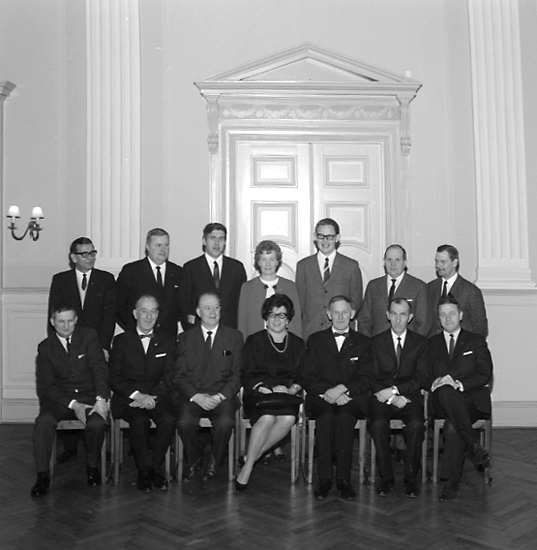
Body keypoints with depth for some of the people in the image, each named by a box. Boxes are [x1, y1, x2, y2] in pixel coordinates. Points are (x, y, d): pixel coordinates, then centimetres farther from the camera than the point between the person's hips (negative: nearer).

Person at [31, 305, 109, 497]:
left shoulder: (88, 335, 2)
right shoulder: (45, 347, 4)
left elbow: (100, 368, -7)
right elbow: (45, 385, -1)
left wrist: (101, 399, -22)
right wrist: (72, 404, -15)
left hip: (89, 397, -1)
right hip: (59, 399, 1)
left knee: (97, 424, -30)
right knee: (44, 421, -30)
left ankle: (92, 467, -2)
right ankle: (43, 475, -17)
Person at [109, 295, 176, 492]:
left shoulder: (167, 341, 12)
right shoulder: (121, 340, 8)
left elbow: (169, 377, 2)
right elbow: (115, 378, 0)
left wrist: (150, 397, -16)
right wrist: (136, 395, -17)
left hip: (157, 396, 2)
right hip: (128, 398, -1)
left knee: (169, 419, -29)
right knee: (140, 421, -33)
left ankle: (156, 467, -11)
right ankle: (144, 470, -15)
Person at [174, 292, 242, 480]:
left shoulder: (234, 336, 9)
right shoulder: (185, 338, 11)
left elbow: (237, 375, 4)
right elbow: (179, 376, 4)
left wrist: (220, 396, -13)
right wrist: (196, 396, -13)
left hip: (222, 396, 0)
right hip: (191, 396, 1)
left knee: (225, 422, -31)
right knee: (185, 422, -29)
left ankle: (215, 461, 0)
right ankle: (193, 460, 2)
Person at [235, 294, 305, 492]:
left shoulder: (298, 344, 16)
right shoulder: (254, 341, 8)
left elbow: (301, 376, 12)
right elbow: (246, 376, 1)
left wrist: (292, 389, -10)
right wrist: (268, 389, -13)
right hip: (258, 394, -2)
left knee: (288, 418, -31)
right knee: (267, 417, -35)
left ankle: (251, 457, -16)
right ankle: (247, 467, -21)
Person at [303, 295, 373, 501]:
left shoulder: (363, 343, 14)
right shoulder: (315, 340, 14)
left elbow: (365, 379, 2)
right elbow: (309, 378, 4)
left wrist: (342, 388, -16)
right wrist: (328, 392, -14)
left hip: (351, 398, 0)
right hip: (322, 397, 0)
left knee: (345, 417, -33)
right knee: (326, 416, -33)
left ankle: (343, 478, -23)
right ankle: (324, 478, -24)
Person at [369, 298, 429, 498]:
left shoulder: (420, 342, 10)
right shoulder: (376, 342, 10)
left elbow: (421, 378, -1)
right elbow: (372, 378, 3)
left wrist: (395, 389, -14)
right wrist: (391, 397, -12)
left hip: (409, 396, 0)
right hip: (382, 397, 0)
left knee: (416, 424, -31)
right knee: (378, 424, -30)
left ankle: (411, 477, -13)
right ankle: (386, 477, -13)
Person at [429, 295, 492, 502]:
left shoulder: (476, 341, 14)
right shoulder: (432, 343, 19)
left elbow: (485, 374, 1)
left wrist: (458, 383, -15)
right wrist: (443, 384, -14)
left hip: (472, 400, -1)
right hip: (442, 402, 1)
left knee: (452, 425, -33)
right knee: (445, 391, -37)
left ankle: (451, 481, -26)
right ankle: (474, 445, -35)